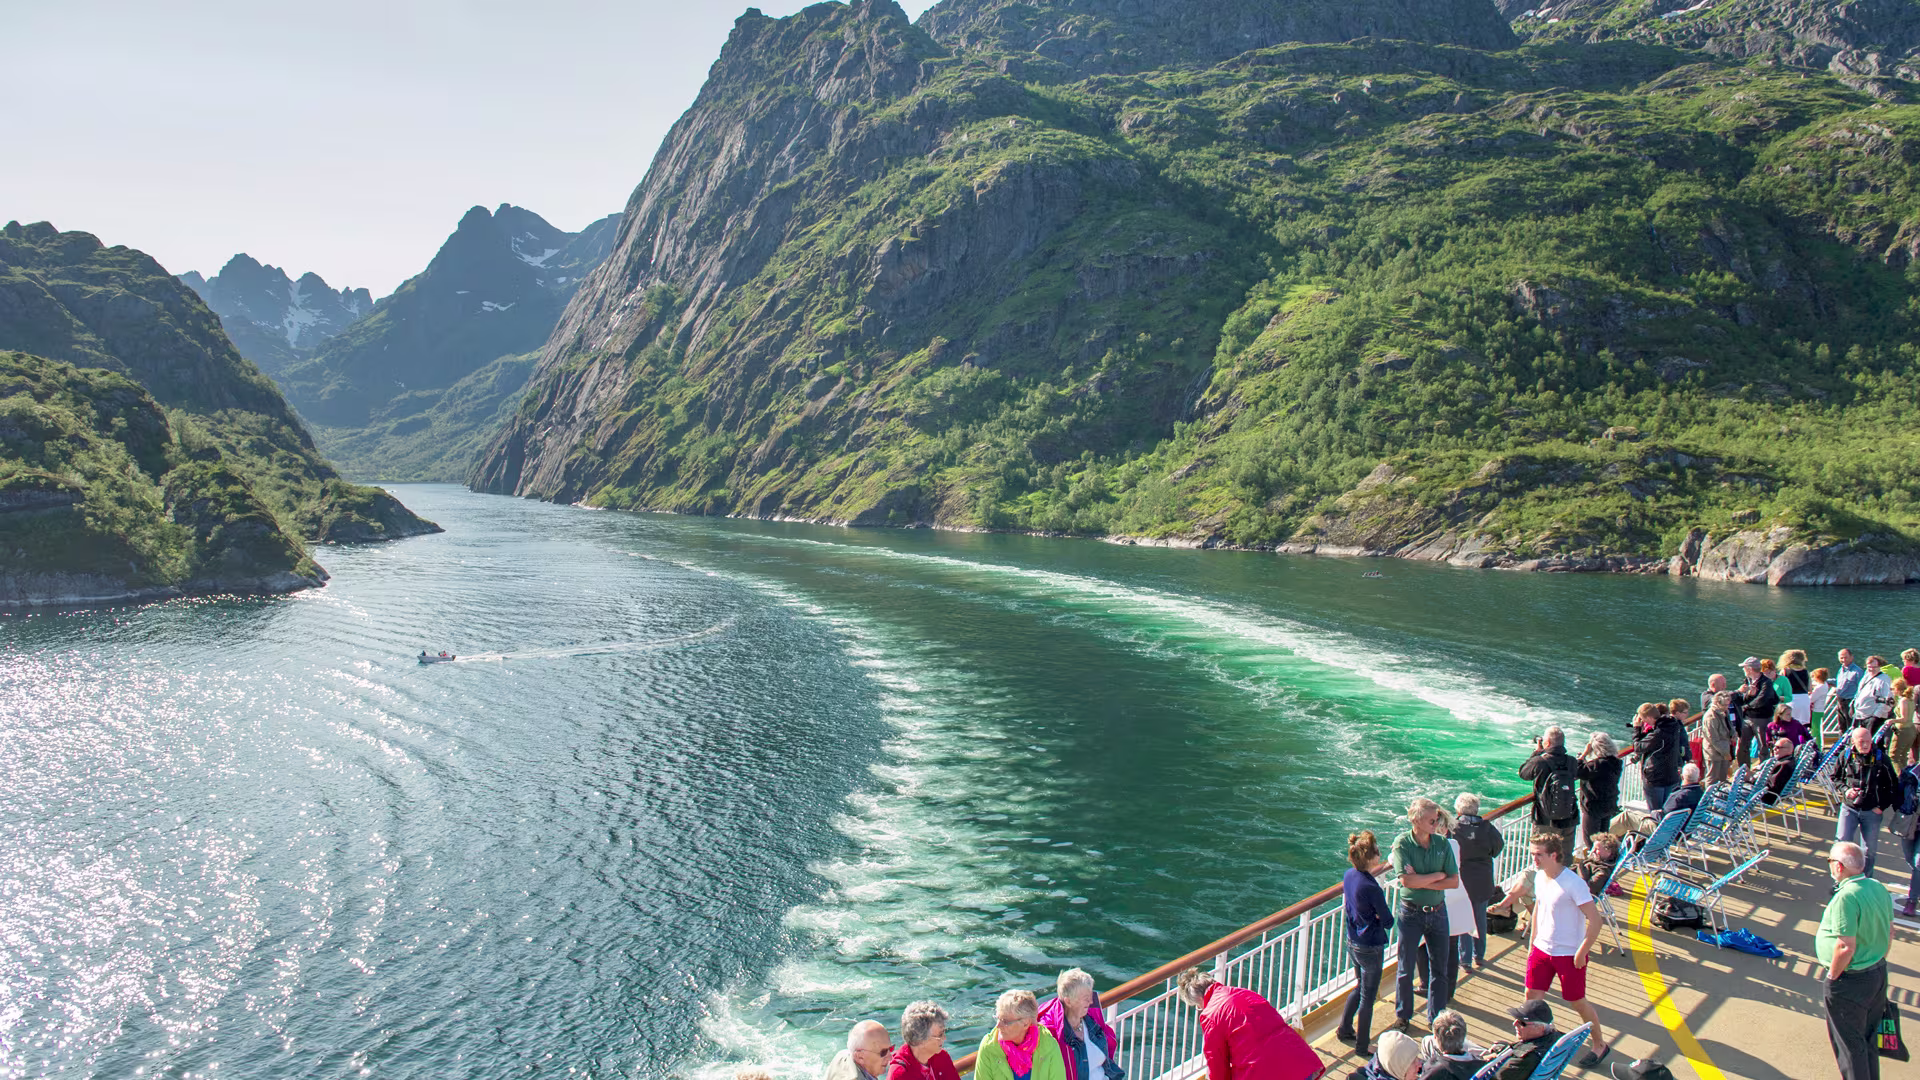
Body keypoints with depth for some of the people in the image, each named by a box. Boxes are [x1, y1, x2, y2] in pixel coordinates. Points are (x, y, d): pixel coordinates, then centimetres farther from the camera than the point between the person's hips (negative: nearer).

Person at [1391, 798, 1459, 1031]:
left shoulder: (1442, 843, -4)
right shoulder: (1402, 843, -15)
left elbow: (1454, 881, -7)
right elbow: (1407, 880, -23)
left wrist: (1421, 881, -17)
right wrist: (1438, 875, -14)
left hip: (1437, 911, 3)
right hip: (1411, 912, -3)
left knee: (1439, 968, 11)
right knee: (1406, 969, 9)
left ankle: (1436, 1017, 26)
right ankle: (1403, 1016, 26)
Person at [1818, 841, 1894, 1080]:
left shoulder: (1846, 897, -28)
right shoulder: (1879, 888, -2)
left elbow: (1846, 947, -28)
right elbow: (1890, 932, 10)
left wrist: (1832, 976, -13)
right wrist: (1877, 962, 21)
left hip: (1849, 981, -8)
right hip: (1878, 974, 8)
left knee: (1848, 1042, 9)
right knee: (1868, 1037, 24)